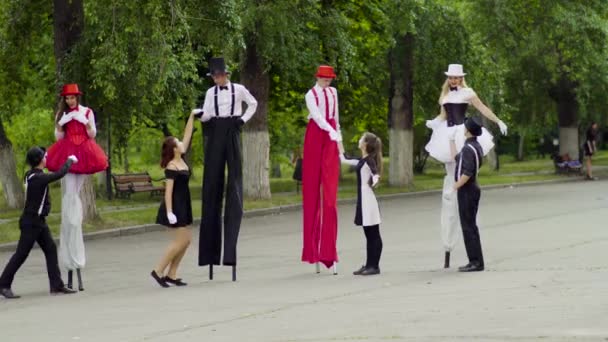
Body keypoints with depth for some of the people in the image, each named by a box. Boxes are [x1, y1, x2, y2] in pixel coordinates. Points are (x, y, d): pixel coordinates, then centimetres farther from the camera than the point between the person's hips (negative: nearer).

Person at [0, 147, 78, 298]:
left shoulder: (30, 175, 6)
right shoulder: (38, 178, -22)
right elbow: (59, 174, -24)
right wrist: (70, 161, -8)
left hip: (39, 221, 9)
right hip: (31, 222, -9)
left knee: (51, 249, 4)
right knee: (21, 254, -3)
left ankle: (57, 285, 2)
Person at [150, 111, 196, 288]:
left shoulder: (181, 160, 7)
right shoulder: (172, 167, -17)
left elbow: (187, 136, 14)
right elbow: (168, 190, -21)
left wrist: (192, 117, 14)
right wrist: (169, 212, -26)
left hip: (183, 206, 9)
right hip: (175, 206, -9)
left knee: (186, 240, 7)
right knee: (180, 241, -8)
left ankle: (171, 274, 10)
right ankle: (158, 271, -3)